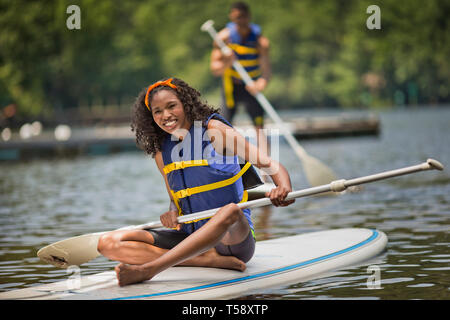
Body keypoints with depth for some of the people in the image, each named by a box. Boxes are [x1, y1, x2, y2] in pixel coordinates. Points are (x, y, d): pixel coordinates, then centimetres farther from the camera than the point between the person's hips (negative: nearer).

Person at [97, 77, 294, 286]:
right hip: (190, 238, 5)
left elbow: (269, 164, -12)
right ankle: (210, 260, -24)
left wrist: (283, 188, -34)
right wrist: (172, 213, -5)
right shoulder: (162, 153, 10)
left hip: (233, 238, -5)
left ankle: (148, 269, -43)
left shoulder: (212, 130, -5)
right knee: (108, 243, -13)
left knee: (230, 211, -41)